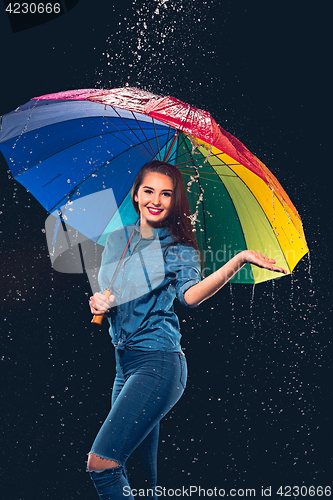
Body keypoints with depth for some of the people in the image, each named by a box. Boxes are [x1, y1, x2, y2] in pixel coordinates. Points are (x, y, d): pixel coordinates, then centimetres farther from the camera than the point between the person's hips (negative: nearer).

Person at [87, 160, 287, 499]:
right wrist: (96, 303, -4)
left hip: (159, 364, -6)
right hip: (124, 361, 6)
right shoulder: (116, 240, 11)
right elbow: (102, 294, 20)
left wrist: (238, 260, -37)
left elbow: (190, 295, -24)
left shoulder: (179, 249, -4)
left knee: (101, 464, -15)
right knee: (143, 472, 15)